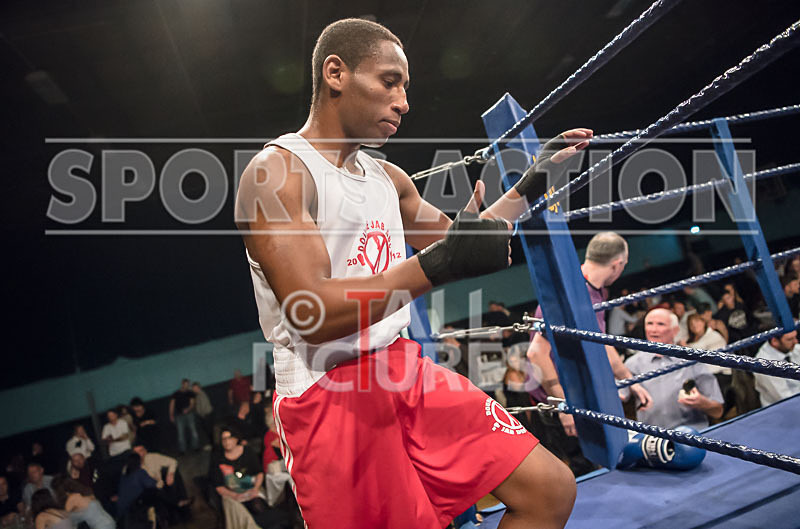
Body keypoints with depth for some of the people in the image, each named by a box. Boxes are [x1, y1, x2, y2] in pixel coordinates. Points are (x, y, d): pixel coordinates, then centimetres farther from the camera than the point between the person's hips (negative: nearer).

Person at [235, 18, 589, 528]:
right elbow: (310, 314, -23)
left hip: (407, 372, 7)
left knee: (550, 487, 0)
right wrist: (438, 264, -30)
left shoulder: (389, 178, 14)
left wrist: (533, 182, 18)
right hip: (328, 394, -7)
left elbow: (454, 241, 26)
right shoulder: (277, 172, -11)